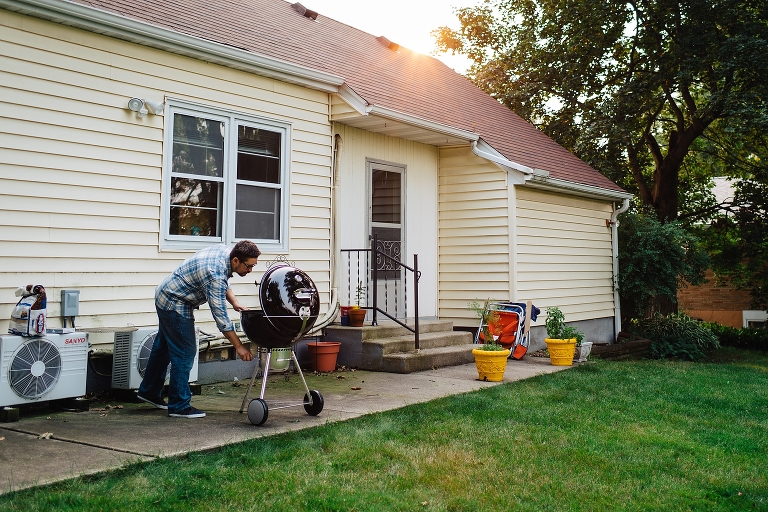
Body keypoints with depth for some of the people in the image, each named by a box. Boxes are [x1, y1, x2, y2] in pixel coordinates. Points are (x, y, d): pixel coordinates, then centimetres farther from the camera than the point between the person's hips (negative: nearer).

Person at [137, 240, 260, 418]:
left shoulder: (224, 252, -6)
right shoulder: (215, 273, -32)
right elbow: (220, 315, -31)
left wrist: (234, 302, -4)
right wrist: (239, 347, -27)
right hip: (176, 305, -10)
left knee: (163, 347, 21)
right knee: (184, 353, -6)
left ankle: (149, 392, 36)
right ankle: (179, 406, 2)